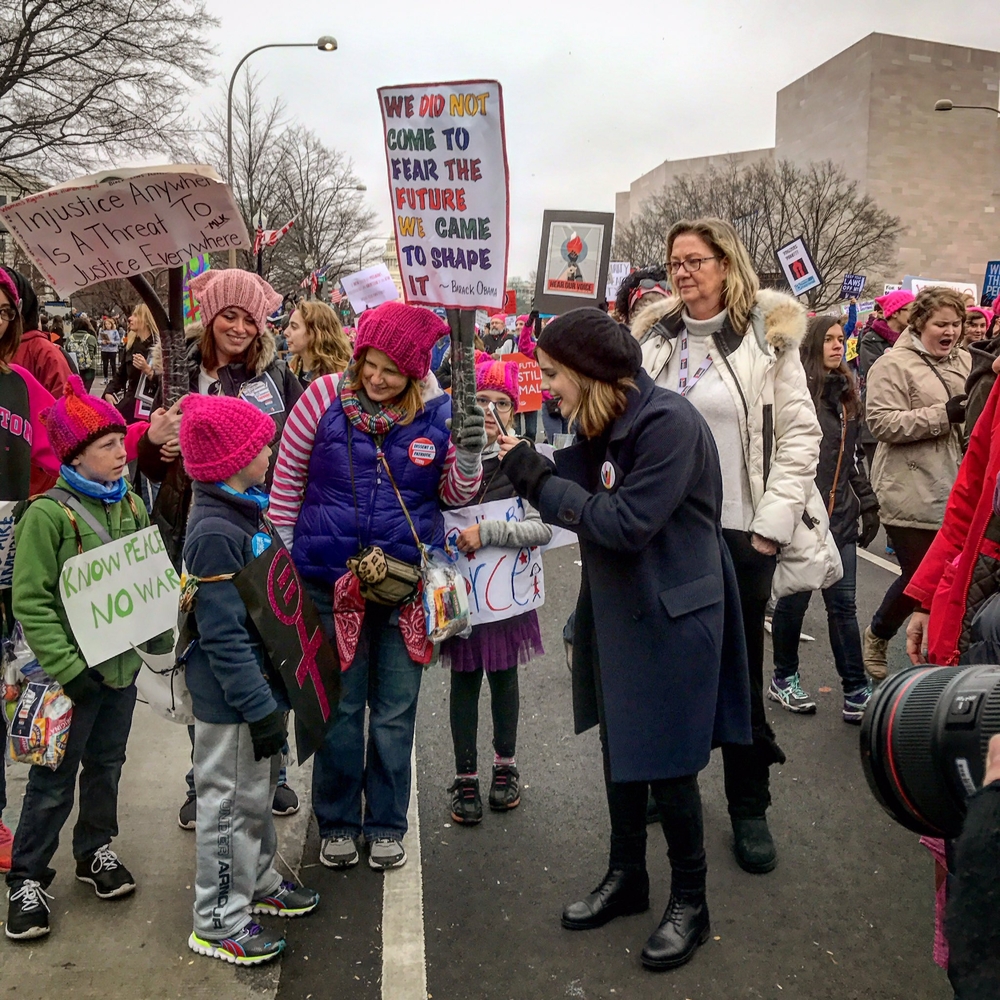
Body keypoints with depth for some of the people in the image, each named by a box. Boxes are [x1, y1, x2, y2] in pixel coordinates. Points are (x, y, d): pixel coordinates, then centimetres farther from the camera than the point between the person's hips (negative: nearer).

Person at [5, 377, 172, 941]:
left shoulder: (132, 506, 4)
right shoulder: (48, 514, -15)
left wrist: (161, 634, 3)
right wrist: (68, 669, -21)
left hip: (122, 663, 6)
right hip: (74, 672, -5)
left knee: (106, 765, 19)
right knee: (54, 779, 6)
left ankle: (96, 850, 38)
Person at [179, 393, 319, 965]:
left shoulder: (250, 510, 6)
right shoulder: (215, 532, -25)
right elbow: (223, 635, -26)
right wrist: (260, 707, -22)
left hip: (264, 683, 9)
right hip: (234, 701, -9)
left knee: (262, 790, 23)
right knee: (233, 803, 5)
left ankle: (259, 882, 42)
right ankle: (220, 924, 22)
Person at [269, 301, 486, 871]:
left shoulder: (439, 412, -4)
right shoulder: (324, 398, -7)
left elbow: (455, 495, 4)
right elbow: (288, 478, 3)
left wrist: (469, 456, -16)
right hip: (332, 583, -1)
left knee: (396, 712, 11)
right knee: (340, 708, 12)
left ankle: (387, 826, 30)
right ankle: (337, 824, 30)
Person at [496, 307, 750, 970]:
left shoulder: (669, 421, -20)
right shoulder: (601, 424, 6)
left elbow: (627, 524, -25)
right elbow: (582, 502, 3)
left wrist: (541, 481, -20)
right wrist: (531, 469, -7)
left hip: (671, 618, -8)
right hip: (615, 611, 8)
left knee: (665, 763, 3)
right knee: (621, 749, 18)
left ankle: (690, 903, 24)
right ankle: (627, 876, 37)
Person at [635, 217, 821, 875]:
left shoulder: (768, 338, -3)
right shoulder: (654, 338, 8)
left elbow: (800, 436, -4)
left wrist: (773, 523, -10)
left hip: (739, 533, -3)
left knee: (740, 671, 6)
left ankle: (750, 808, 20)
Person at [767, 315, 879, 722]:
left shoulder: (846, 393, 14)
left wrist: (868, 504, 18)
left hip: (839, 515, 6)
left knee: (843, 603, 5)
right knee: (794, 599, 6)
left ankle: (856, 690, 9)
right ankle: (784, 679, 24)